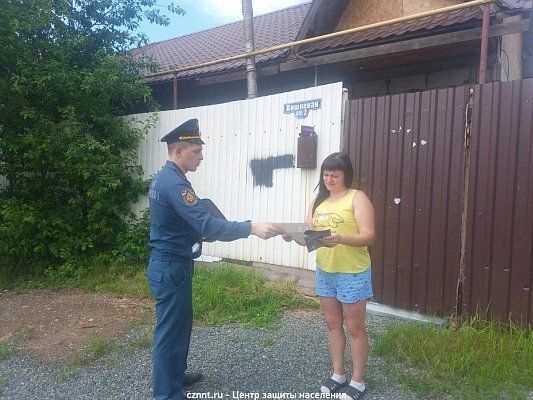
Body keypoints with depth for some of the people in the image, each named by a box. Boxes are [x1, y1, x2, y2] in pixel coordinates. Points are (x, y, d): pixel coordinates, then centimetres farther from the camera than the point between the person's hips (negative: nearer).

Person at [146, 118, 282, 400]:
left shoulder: (161, 178, 10)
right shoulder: (174, 183, -23)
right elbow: (206, 225, -30)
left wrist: (201, 234, 18)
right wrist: (252, 228, -32)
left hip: (168, 263, 10)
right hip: (171, 268, -10)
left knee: (181, 323, 22)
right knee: (170, 330, 3)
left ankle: (175, 375, 39)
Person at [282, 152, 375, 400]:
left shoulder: (357, 198, -11)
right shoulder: (319, 201, 9)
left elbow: (368, 236, -19)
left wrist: (340, 238, -35)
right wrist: (294, 236, -16)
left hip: (353, 273, -6)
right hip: (324, 271, 6)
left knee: (354, 328, 6)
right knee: (333, 324, 16)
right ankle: (338, 374, 32)